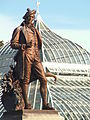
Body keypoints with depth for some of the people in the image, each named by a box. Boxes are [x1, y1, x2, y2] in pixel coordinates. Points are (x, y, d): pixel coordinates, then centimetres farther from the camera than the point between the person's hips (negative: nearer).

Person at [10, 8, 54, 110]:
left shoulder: (34, 30, 23)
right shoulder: (19, 30, 4)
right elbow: (13, 44, -4)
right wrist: (25, 45, -16)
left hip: (35, 58, 6)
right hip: (25, 57, -6)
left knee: (43, 79, -5)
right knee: (25, 81, -3)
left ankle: (45, 104, -4)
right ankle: (26, 105, 3)